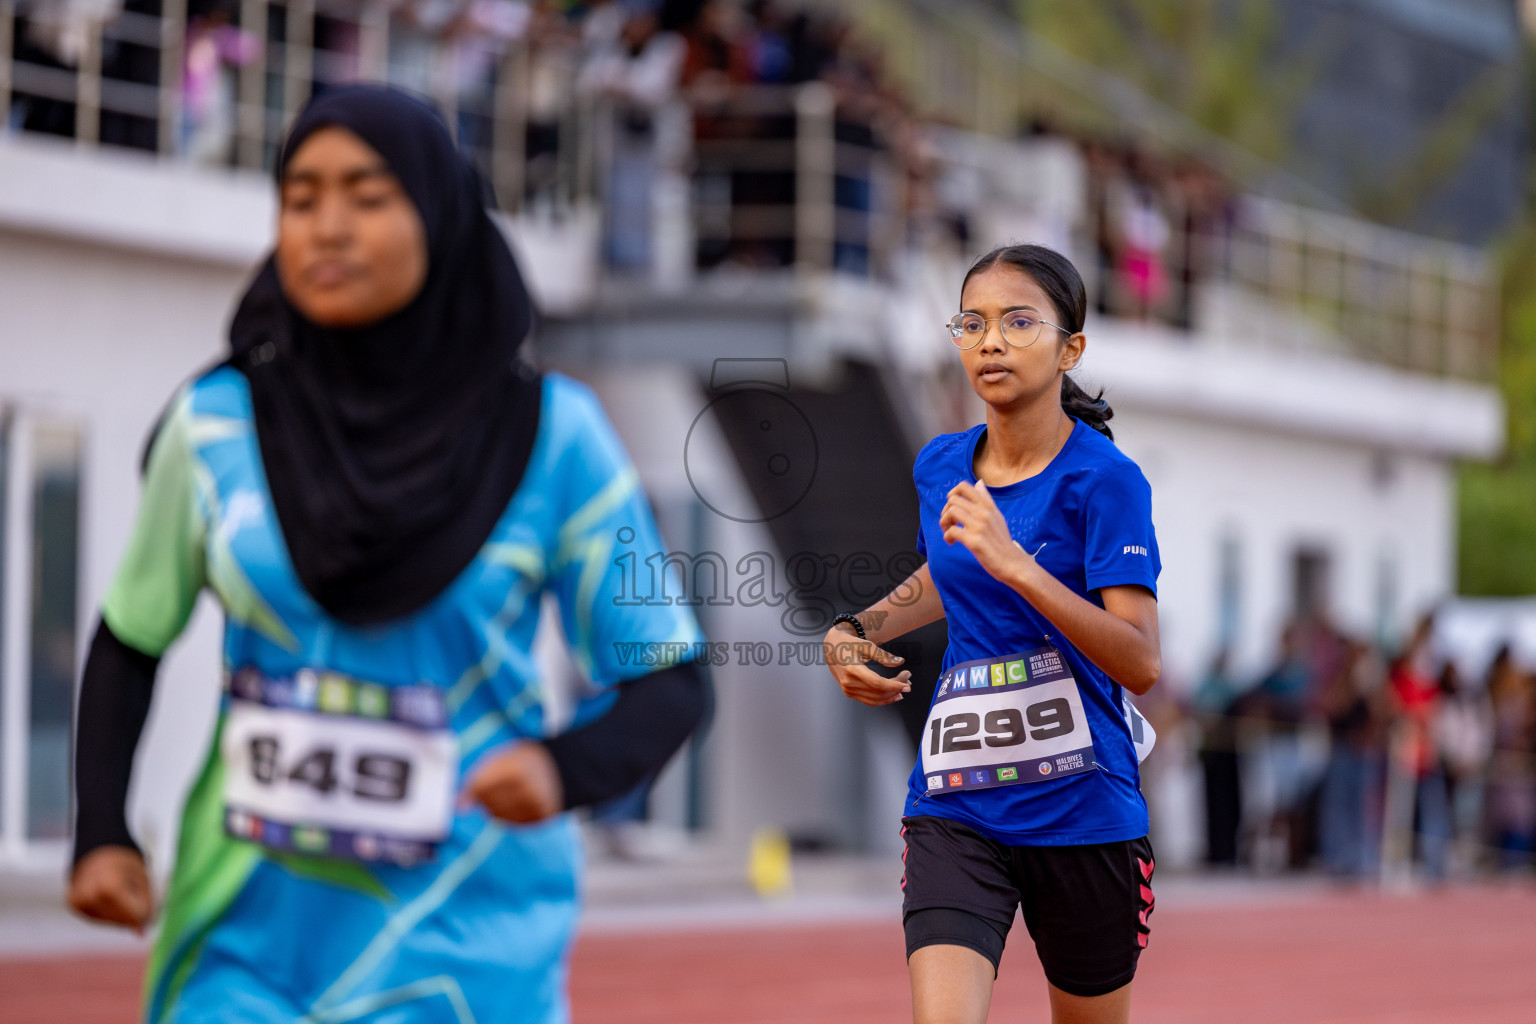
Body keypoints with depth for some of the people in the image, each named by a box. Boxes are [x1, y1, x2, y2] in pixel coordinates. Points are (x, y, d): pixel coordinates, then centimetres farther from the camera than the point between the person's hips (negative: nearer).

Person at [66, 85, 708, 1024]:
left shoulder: (552, 436, -5)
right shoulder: (218, 425, 0)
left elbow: (667, 684, -2)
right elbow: (130, 640, 14)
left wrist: (565, 768, -22)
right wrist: (102, 837, 0)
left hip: (460, 934, -1)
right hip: (251, 921, 1)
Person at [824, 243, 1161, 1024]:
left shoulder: (1104, 479, -11)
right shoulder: (939, 467, 5)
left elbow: (1141, 664, -21)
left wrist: (1015, 564, -30)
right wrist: (856, 629, 10)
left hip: (1080, 811, -3)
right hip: (956, 809, 3)